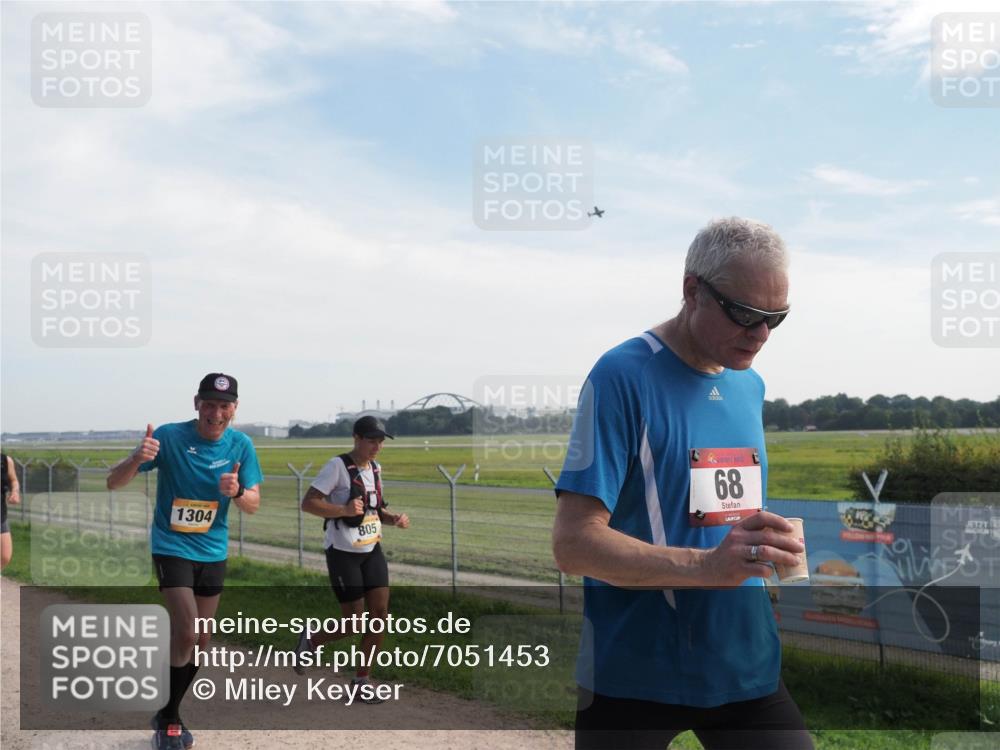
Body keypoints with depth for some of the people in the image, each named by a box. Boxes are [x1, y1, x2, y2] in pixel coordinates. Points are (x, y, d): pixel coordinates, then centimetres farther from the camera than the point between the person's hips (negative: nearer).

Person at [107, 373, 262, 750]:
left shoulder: (241, 445, -6)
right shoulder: (169, 436, -17)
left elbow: (254, 503, -3)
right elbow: (113, 482, -16)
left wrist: (237, 493, -27)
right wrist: (137, 459, -38)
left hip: (213, 552, 5)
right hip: (172, 547, -4)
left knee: (200, 642, 12)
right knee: (186, 634, -16)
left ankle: (169, 715, 32)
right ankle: (167, 720, 5)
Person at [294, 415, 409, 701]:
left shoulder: (375, 468, 10)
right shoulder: (338, 466, -14)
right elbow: (308, 503, -18)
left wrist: (394, 518, 2)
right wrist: (344, 510, -29)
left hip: (372, 551, 7)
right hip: (343, 553, -7)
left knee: (380, 613, -1)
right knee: (354, 623, -5)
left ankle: (361, 681, 12)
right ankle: (311, 640, 26)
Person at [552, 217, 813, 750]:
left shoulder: (749, 385, 9)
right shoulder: (622, 376, -14)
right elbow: (573, 542, -21)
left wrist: (764, 548, 2)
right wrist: (705, 566, -31)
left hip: (747, 666, 6)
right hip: (633, 678, -6)